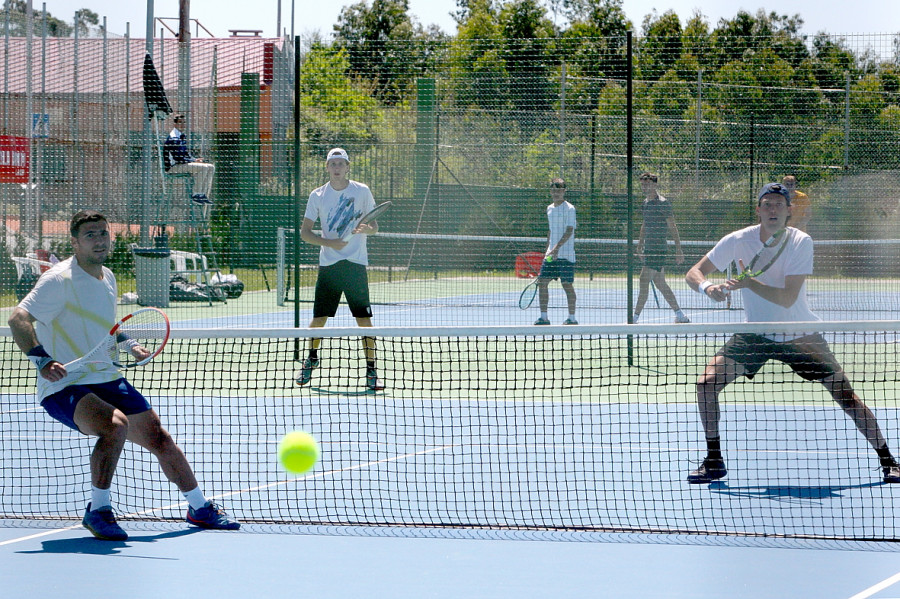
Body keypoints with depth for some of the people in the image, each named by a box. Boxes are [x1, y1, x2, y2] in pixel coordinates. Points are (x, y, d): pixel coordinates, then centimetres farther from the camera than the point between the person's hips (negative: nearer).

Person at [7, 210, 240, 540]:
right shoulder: (61, 280, -15)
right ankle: (98, 511, -20)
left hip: (107, 380, 8)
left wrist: (129, 346, 14)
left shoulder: (108, 278, 12)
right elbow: (18, 318, -24)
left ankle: (200, 508, 31)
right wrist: (42, 361, -36)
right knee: (116, 425, -34)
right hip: (64, 387, -8)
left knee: (159, 437, 11)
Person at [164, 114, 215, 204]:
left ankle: (204, 196, -3)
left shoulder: (182, 136, 17)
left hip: (184, 164, 10)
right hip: (174, 167, -10)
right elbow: (178, 158, -22)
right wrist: (194, 160, -13)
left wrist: (195, 160, 4)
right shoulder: (173, 138, -17)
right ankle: (196, 194, -19)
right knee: (202, 168, -26)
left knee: (211, 167, 2)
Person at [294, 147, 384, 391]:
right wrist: (329, 242, -11)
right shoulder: (318, 195, 6)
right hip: (328, 264, 1)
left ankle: (371, 371, -2)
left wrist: (366, 229, -16)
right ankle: (311, 360, 31)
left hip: (356, 263, -1)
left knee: (364, 319, -8)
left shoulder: (362, 191, 4)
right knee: (319, 318, 5)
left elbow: (374, 227, 8)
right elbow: (304, 232, 5)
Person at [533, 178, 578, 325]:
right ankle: (544, 317, 5)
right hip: (551, 254, 7)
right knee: (542, 282, 0)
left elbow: (569, 231, -17)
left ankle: (572, 318, 4)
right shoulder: (550, 209, 15)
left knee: (567, 284, -4)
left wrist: (557, 247, -28)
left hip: (565, 254, -7)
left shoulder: (569, 209, -8)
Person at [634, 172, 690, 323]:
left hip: (658, 249, -9)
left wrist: (678, 250, -13)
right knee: (660, 284, 12)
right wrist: (640, 245, 24)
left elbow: (673, 228, -11)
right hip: (649, 248, 9)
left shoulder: (663, 203, -11)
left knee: (644, 280, -14)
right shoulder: (646, 203, 14)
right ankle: (680, 316, 20)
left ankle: (635, 317, -14)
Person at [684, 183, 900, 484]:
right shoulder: (738, 241, -12)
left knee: (845, 393, -8)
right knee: (706, 383, -14)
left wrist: (748, 282, -39)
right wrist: (707, 287, -31)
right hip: (755, 333, 2)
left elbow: (787, 299, -26)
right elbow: (693, 273, -8)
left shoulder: (801, 242, -18)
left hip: (800, 334, -2)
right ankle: (713, 460, 3)